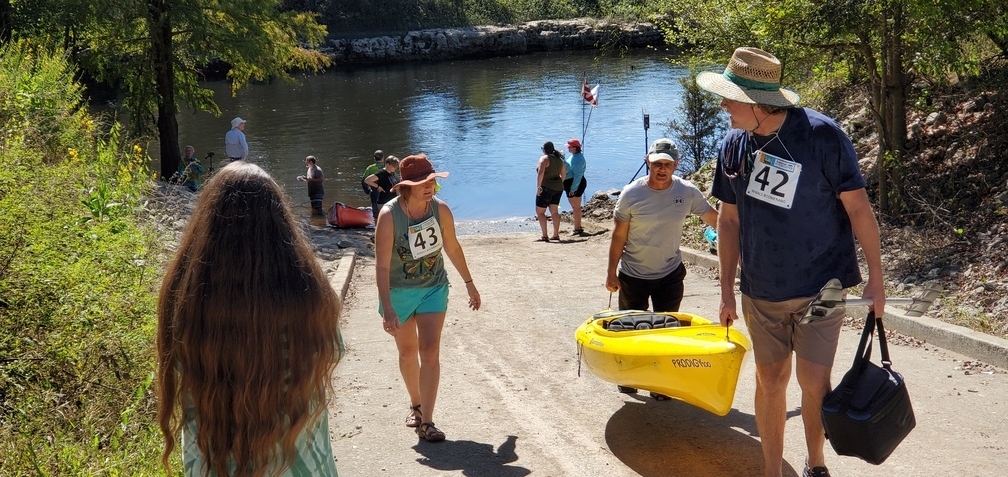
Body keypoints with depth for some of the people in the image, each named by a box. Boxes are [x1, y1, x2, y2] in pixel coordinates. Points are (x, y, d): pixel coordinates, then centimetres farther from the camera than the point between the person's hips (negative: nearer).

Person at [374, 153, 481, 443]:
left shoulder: (440, 209, -12)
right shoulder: (389, 215, -23)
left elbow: (452, 248, 4)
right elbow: (382, 265, -25)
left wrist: (469, 283, 13)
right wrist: (387, 310, -30)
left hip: (434, 288, 2)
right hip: (399, 291, -1)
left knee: (430, 352, -8)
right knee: (408, 352, 15)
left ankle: (426, 422, -4)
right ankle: (416, 406, 38)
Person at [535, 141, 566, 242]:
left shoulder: (544, 158, -13)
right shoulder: (559, 159, 10)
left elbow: (540, 173, -26)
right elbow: (564, 173, 20)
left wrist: (538, 186, -25)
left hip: (546, 188, -8)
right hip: (558, 188, 8)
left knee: (540, 212, 0)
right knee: (554, 211, 14)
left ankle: (545, 236, -6)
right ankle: (556, 235, 14)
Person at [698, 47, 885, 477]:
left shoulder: (821, 135, -16)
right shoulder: (733, 146, -2)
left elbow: (858, 207, -10)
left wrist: (875, 278, -9)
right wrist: (727, 289, 9)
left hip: (819, 285, -4)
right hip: (761, 291, 4)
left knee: (813, 382, -1)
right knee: (770, 380, 9)